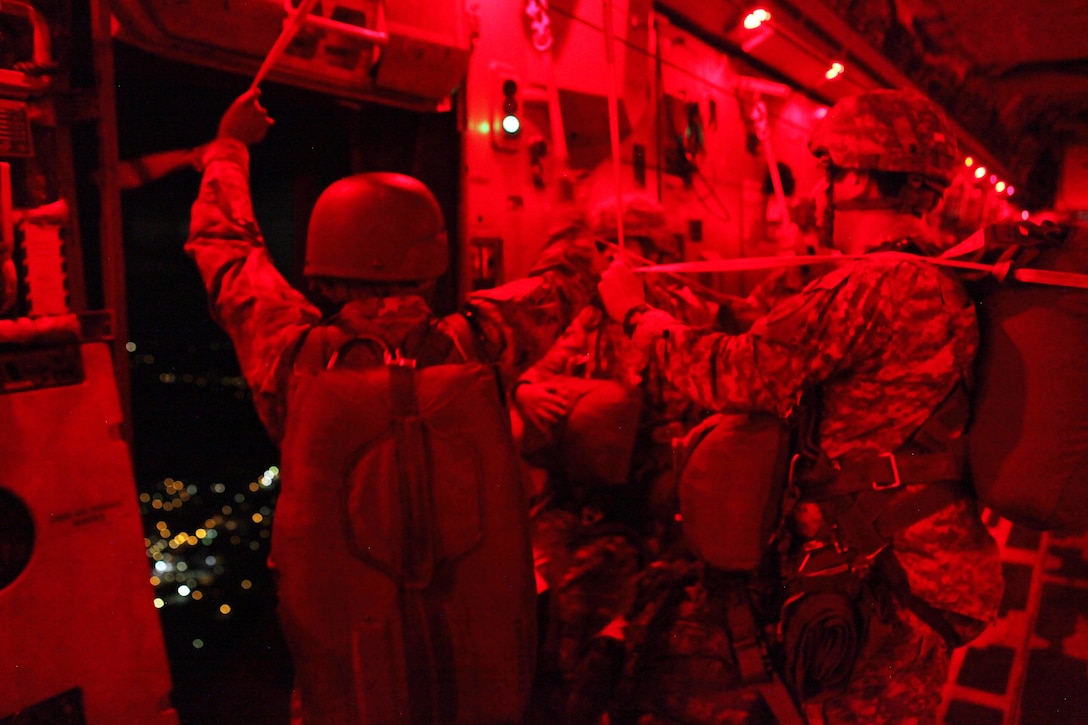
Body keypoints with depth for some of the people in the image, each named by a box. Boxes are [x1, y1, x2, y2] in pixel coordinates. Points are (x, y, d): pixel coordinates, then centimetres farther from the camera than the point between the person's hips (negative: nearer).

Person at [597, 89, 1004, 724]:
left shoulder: (873, 286, -23)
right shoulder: (941, 285, 9)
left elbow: (735, 373, -20)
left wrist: (637, 313, -6)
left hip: (881, 576, -9)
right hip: (925, 567, 10)